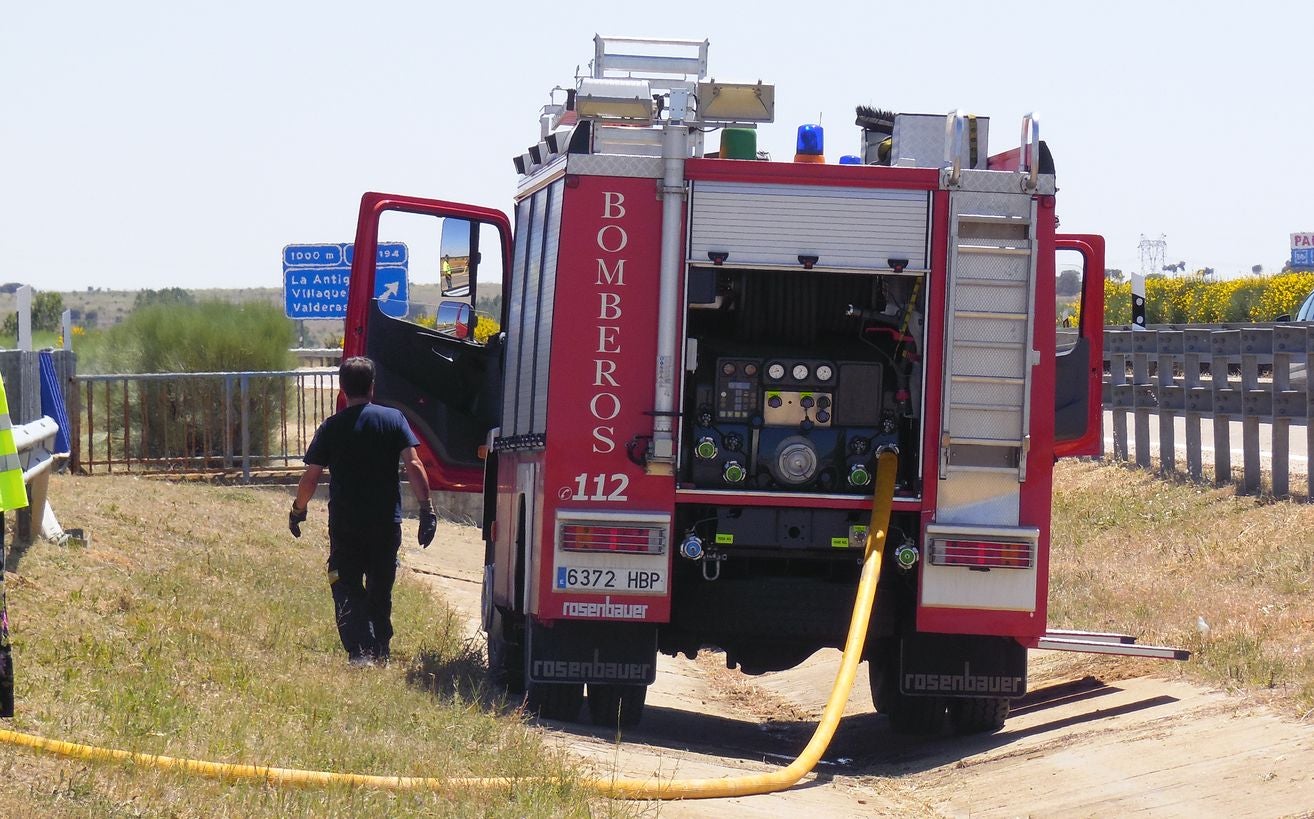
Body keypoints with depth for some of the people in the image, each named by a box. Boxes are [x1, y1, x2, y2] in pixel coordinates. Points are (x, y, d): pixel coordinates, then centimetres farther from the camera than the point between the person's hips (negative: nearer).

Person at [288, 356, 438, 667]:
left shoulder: (331, 427, -2)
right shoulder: (393, 419, -1)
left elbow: (310, 477, -1)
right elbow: (413, 466, -10)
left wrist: (298, 510, 14)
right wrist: (426, 508, -8)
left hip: (344, 524, -1)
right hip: (386, 523, 1)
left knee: (347, 592, 0)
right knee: (380, 592, 16)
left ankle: (361, 651, -18)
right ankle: (380, 653, 20)